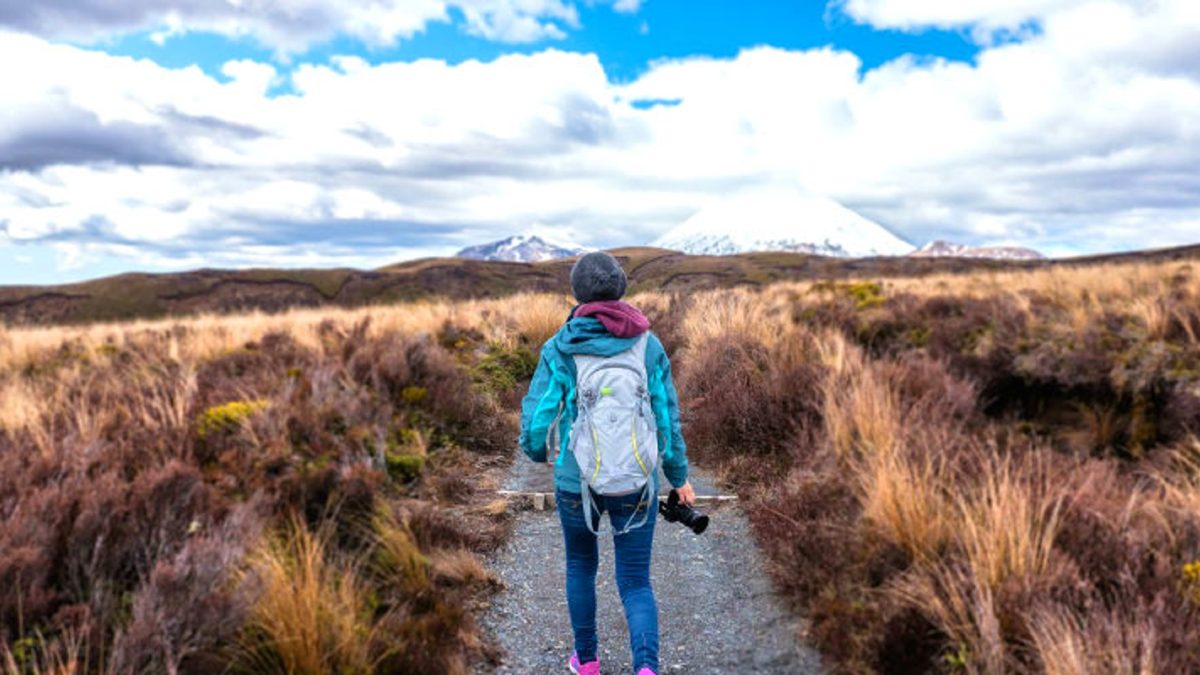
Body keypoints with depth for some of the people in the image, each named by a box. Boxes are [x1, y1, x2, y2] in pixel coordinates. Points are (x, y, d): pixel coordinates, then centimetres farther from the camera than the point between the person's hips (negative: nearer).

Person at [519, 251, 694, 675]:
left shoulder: (560, 347, -8)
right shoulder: (648, 345, -4)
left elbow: (537, 414, -8)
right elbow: (666, 416, -2)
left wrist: (536, 451, 15)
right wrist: (679, 476, 12)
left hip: (576, 479, 0)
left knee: (581, 564, 27)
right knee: (635, 583, 10)